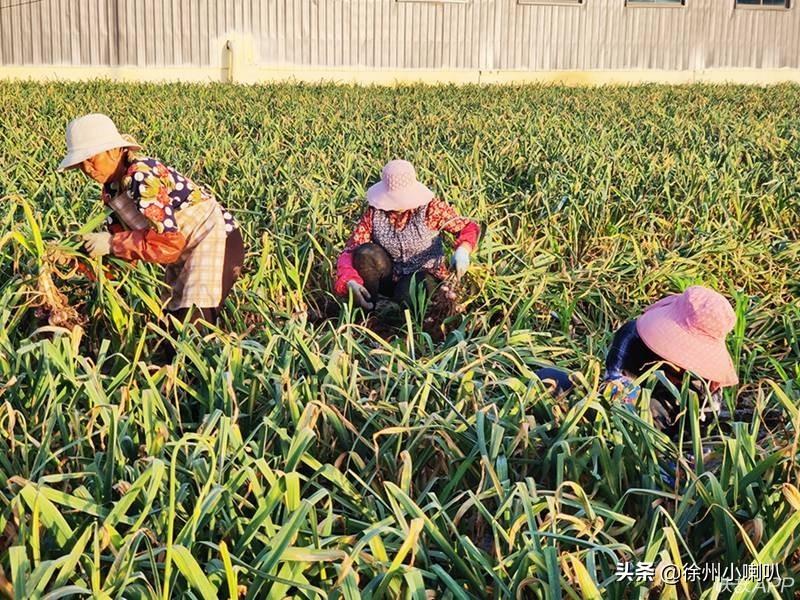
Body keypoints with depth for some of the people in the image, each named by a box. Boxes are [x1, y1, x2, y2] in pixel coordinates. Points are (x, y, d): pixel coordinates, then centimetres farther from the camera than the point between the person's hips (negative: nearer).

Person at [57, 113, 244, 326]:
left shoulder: (142, 177, -24)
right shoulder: (111, 189, 3)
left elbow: (168, 242, -29)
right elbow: (125, 240, 4)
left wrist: (111, 244, -23)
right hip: (183, 252, 9)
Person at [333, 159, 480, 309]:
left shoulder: (430, 208, -15)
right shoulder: (374, 213, -10)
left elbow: (469, 227, -11)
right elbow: (349, 252, -14)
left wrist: (462, 250, -35)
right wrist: (350, 282, -35)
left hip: (423, 275, -2)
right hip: (390, 279, 2)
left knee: (409, 292, -37)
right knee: (366, 253, -27)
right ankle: (366, 308, -9)